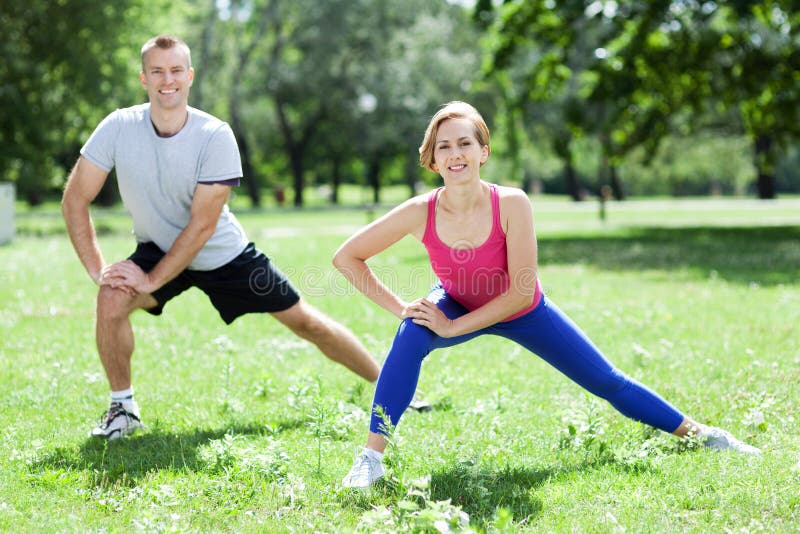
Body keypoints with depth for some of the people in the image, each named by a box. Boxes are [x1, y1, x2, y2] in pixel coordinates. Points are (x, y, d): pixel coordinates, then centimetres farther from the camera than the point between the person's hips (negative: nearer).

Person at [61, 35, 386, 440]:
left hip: (224, 254, -1)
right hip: (158, 248, 1)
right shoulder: (119, 128, -19)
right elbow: (75, 199, -13)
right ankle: (122, 407, -6)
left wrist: (152, 280, -25)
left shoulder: (215, 136, -24)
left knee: (304, 320, 2)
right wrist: (96, 268, -21)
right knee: (112, 299, -27)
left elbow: (202, 225, -23)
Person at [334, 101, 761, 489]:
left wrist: (453, 327, -29)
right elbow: (346, 257, -20)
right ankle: (370, 458, -22)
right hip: (457, 307, 0)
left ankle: (701, 434, 25)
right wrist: (398, 307, -24)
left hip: (524, 313, 0)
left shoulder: (511, 204, -33)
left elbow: (520, 293, -29)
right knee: (411, 334, -31)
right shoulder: (420, 214, -29)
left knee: (606, 381, 6)